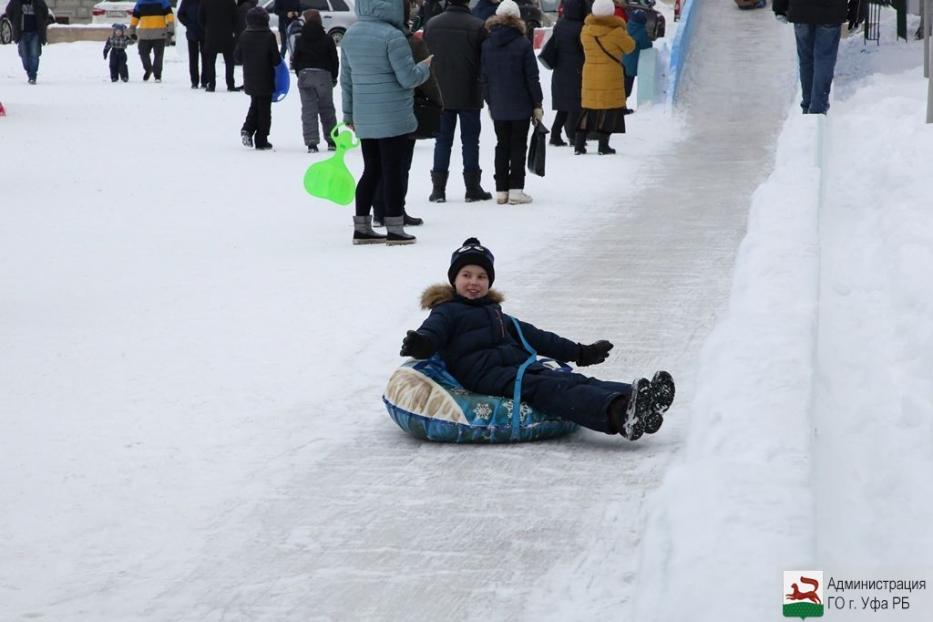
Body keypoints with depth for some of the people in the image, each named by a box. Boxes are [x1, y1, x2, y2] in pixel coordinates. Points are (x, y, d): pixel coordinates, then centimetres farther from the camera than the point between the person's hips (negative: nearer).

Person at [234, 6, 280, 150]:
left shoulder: (244, 35, -3)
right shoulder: (269, 36, -14)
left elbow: (237, 56, 3)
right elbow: (276, 59, -12)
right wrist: (276, 61, 11)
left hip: (250, 80, 4)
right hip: (265, 79, -4)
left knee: (255, 105, 21)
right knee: (264, 109, 5)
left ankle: (247, 129, -1)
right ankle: (261, 141, 6)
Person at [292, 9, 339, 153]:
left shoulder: (300, 40, -2)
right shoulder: (327, 40, -3)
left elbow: (295, 61, 1)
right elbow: (335, 60, 1)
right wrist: (334, 76, 13)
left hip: (305, 75, 0)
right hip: (324, 76, 0)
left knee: (308, 110, 2)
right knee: (327, 109, 12)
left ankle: (311, 142, -6)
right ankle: (331, 141, 14)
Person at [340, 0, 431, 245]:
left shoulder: (350, 35, 7)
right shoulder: (392, 36, -16)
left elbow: (346, 79, 13)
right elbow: (408, 78, -15)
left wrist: (349, 113, 21)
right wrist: (425, 67, 6)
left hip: (364, 119, 7)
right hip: (393, 118, -7)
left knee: (371, 170, 15)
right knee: (394, 171, 0)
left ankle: (362, 227, 16)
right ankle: (394, 229, 3)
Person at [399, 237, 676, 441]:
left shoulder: (495, 312, 35)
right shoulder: (447, 312, 13)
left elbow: (534, 337, 39)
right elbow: (432, 332, -8)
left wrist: (578, 352, 39)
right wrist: (418, 344, -34)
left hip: (522, 366, 8)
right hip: (484, 374, -8)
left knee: (573, 381, -20)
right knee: (546, 389, -32)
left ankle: (638, 401, -44)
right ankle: (617, 414, -57)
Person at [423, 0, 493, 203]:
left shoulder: (432, 25, 0)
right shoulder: (478, 26, -12)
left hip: (440, 95, 3)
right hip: (469, 95, -3)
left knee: (442, 140, 10)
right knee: (470, 140, 6)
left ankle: (438, 188, 7)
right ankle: (472, 188, 7)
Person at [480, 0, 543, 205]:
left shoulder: (487, 45, 0)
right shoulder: (523, 44, -10)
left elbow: (484, 77, 4)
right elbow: (532, 78, -9)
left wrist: (490, 102, 14)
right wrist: (537, 104, -1)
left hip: (498, 106, 3)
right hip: (521, 105, -3)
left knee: (502, 146, 12)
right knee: (518, 146, 3)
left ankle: (501, 190, 10)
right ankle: (515, 190, -1)